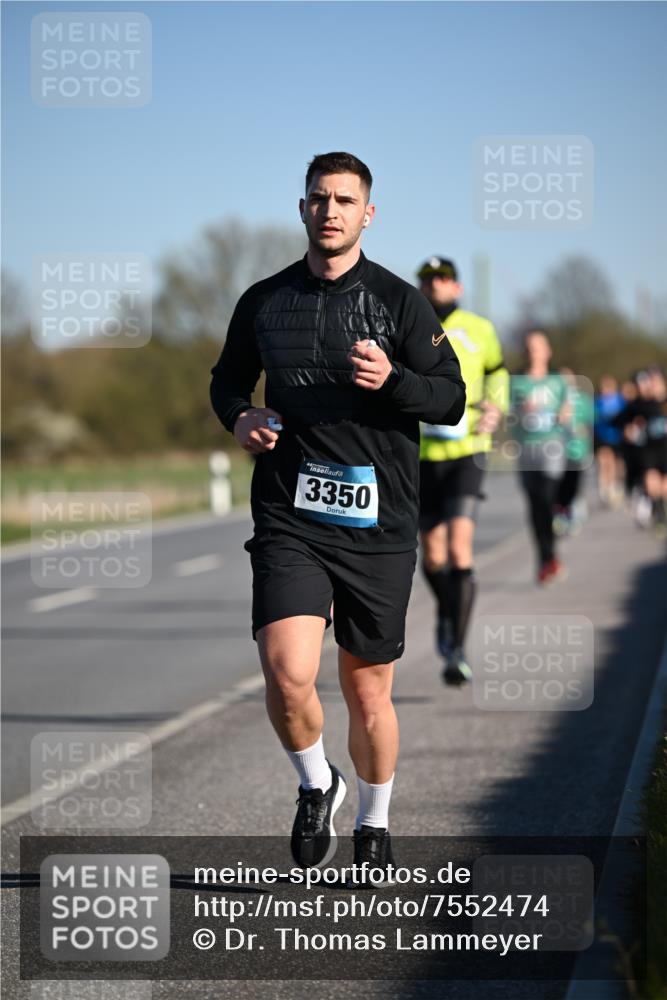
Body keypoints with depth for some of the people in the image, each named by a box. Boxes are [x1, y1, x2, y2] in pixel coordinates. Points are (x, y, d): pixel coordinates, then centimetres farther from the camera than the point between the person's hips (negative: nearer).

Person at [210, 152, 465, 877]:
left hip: (378, 525, -1)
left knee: (368, 690, 8)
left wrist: (391, 380, -17)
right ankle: (316, 786, 11)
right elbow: (227, 379, 24)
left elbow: (451, 398, 2)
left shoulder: (399, 301, 2)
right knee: (287, 677, -18)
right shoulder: (263, 301, 9)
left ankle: (373, 828, 30)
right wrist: (239, 416, 2)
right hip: (288, 521, 1)